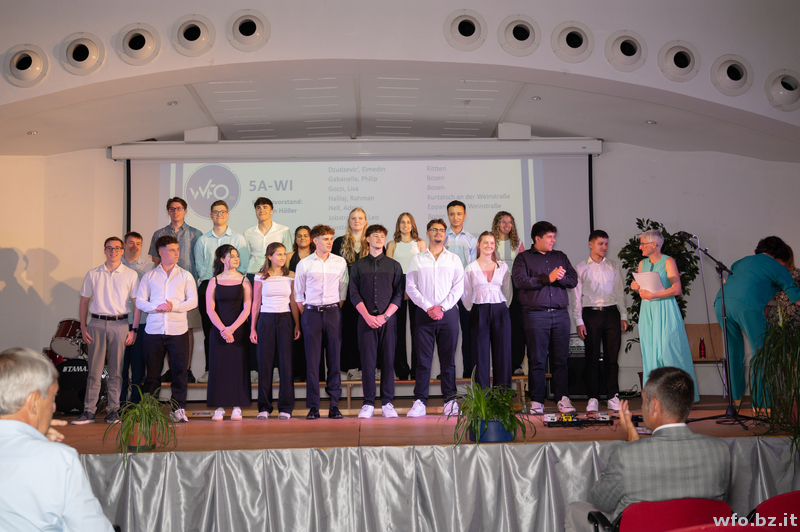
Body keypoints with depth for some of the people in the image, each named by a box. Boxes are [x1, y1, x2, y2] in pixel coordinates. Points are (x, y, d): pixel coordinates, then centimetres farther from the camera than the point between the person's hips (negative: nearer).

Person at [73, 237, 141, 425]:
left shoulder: (131, 275, 5)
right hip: (97, 324, 1)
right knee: (94, 369, 0)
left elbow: (137, 304, 4)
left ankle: (113, 410, 11)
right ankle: (89, 411, 4)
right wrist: (83, 326, 3)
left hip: (120, 324, -1)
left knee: (116, 370, 3)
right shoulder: (92, 275, 9)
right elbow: (84, 302, 13)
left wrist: (134, 330, -2)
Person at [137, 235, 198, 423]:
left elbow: (193, 300, 4)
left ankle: (179, 409, 5)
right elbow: (140, 301, 7)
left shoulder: (185, 275, 10)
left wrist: (175, 306, -12)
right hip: (154, 329, 0)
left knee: (179, 371, -2)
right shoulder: (149, 276, 11)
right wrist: (156, 307, -12)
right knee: (152, 372, 4)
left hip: (178, 330, 0)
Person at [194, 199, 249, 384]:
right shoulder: (202, 240, 14)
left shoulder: (238, 238, 9)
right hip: (208, 287, 2)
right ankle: (210, 370, 7)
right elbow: (200, 267, 9)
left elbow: (243, 266, 3)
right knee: (209, 329, 2)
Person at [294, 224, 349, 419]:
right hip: (311, 313, -1)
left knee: (334, 357, 0)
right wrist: (306, 314, 3)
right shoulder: (304, 264, 4)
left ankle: (334, 405, 6)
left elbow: (343, 291, 10)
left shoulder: (340, 262, 7)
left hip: (333, 312, 1)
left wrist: (337, 311, 2)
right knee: (312, 359, -1)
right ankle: (313, 406, 3)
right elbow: (298, 294, 8)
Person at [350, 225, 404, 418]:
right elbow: (354, 294, 3)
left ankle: (387, 403, 5)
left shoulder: (394, 265, 10)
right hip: (366, 319, 0)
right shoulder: (357, 266, 9)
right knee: (367, 361, -3)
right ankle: (368, 403, 2)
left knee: (388, 361, -1)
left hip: (388, 319, 0)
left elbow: (398, 294, 4)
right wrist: (368, 316, -9)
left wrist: (385, 316, -8)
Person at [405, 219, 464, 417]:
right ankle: (419, 402, 0)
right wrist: (428, 307, -8)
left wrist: (442, 307, -8)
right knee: (423, 359, -2)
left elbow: (458, 287, 3)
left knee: (448, 358, 2)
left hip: (448, 313, 1)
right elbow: (410, 287, 2)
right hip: (424, 313, 0)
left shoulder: (454, 259, 11)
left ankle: (450, 401, 7)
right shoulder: (417, 259, 10)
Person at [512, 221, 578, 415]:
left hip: (560, 313, 3)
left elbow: (573, 280, 11)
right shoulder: (523, 258, 7)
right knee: (537, 359, -2)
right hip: (535, 314, -3)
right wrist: (547, 278, -10)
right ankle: (536, 401, 4)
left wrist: (560, 277, -9)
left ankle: (563, 398, 9)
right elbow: (520, 281, -9)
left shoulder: (560, 257, 20)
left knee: (561, 358, 2)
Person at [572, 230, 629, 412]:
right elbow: (577, 296, 4)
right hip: (591, 314, -2)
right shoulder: (580, 268, 6)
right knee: (592, 358, -1)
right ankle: (593, 399, 6)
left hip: (612, 313, 2)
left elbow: (620, 292, 15)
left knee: (612, 358, 2)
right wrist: (579, 321, -4)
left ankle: (613, 397, 10)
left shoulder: (614, 267, 14)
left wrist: (623, 316, 7)